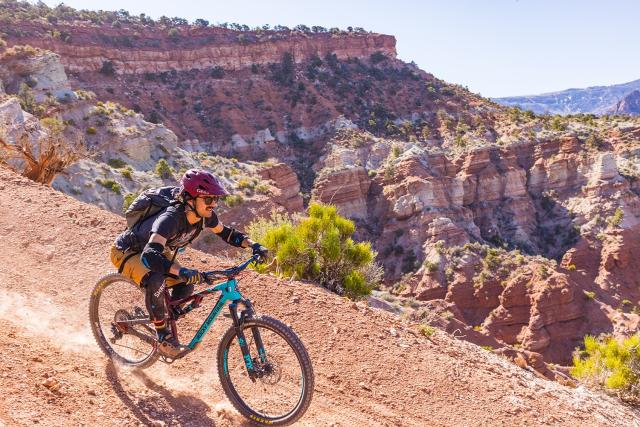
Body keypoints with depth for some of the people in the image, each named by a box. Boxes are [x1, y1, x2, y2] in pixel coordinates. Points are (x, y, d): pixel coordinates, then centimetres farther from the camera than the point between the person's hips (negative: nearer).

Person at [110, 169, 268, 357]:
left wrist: (253, 245, -16)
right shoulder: (170, 218, -40)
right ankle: (163, 334, -14)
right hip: (126, 251, -7)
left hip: (157, 250, 7)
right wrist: (182, 272, -66)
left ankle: (165, 317, 21)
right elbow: (150, 256, -53)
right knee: (156, 280, -34)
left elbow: (226, 233, -1)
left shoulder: (204, 215, -19)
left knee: (185, 287, -7)